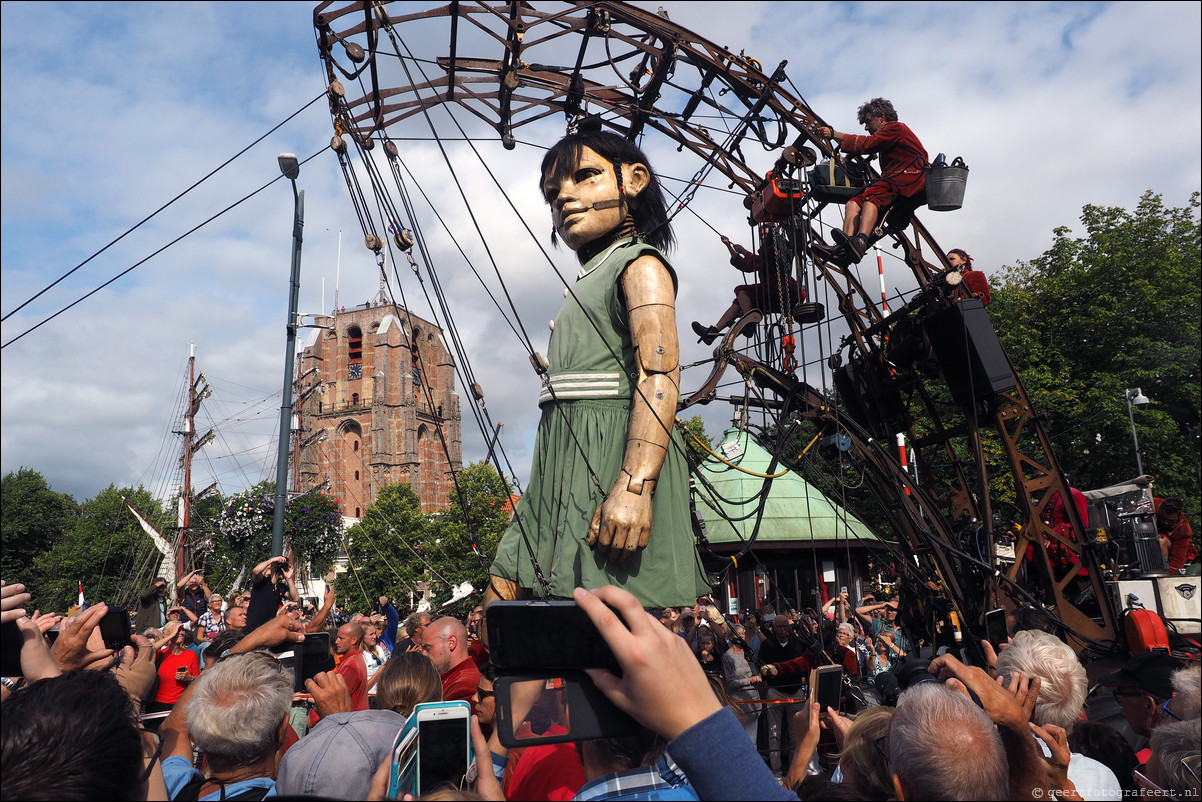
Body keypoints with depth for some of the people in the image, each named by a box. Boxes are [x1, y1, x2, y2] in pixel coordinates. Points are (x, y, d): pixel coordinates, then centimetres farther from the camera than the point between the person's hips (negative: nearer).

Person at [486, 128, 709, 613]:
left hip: (613, 459, -9)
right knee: (501, 602, 4)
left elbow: (659, 375, -16)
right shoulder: (588, 284, 28)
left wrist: (635, 484, -27)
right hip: (564, 472, 9)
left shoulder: (640, 265, 0)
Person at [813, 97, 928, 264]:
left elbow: (867, 143, -9)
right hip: (894, 179, 9)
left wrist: (835, 135, -9)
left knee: (871, 196, -34)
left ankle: (860, 242, -57)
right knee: (854, 202, -12)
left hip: (911, 175, -9)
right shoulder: (886, 135, 34)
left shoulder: (896, 127, 3)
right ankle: (845, 245, -36)